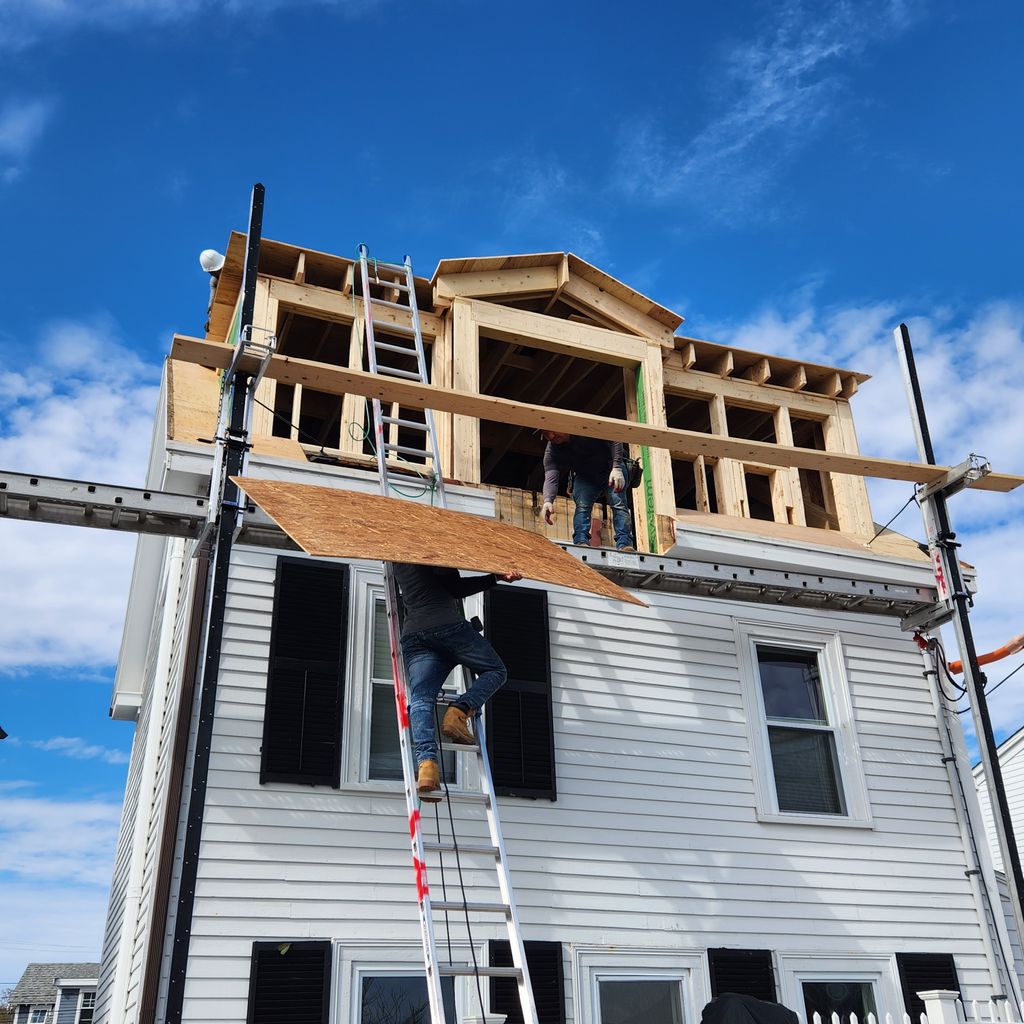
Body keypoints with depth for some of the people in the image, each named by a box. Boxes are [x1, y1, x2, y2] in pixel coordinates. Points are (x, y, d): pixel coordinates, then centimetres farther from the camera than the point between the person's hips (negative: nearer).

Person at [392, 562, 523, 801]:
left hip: (412, 633, 5)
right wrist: (497, 577, 1)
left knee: (420, 699, -7)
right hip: (446, 625, -5)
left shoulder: (398, 562, 26)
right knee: (495, 670, 11)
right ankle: (459, 712, -14)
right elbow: (456, 588, -1)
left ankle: (426, 761, -30)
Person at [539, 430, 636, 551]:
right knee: (581, 506, -20)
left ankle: (625, 543, -22)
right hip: (584, 476, 3)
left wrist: (617, 468, -32)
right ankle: (581, 542, -26)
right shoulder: (551, 452, -17)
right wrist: (548, 501, -50)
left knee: (618, 504, -17)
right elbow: (550, 478, -29)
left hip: (611, 469, -2)